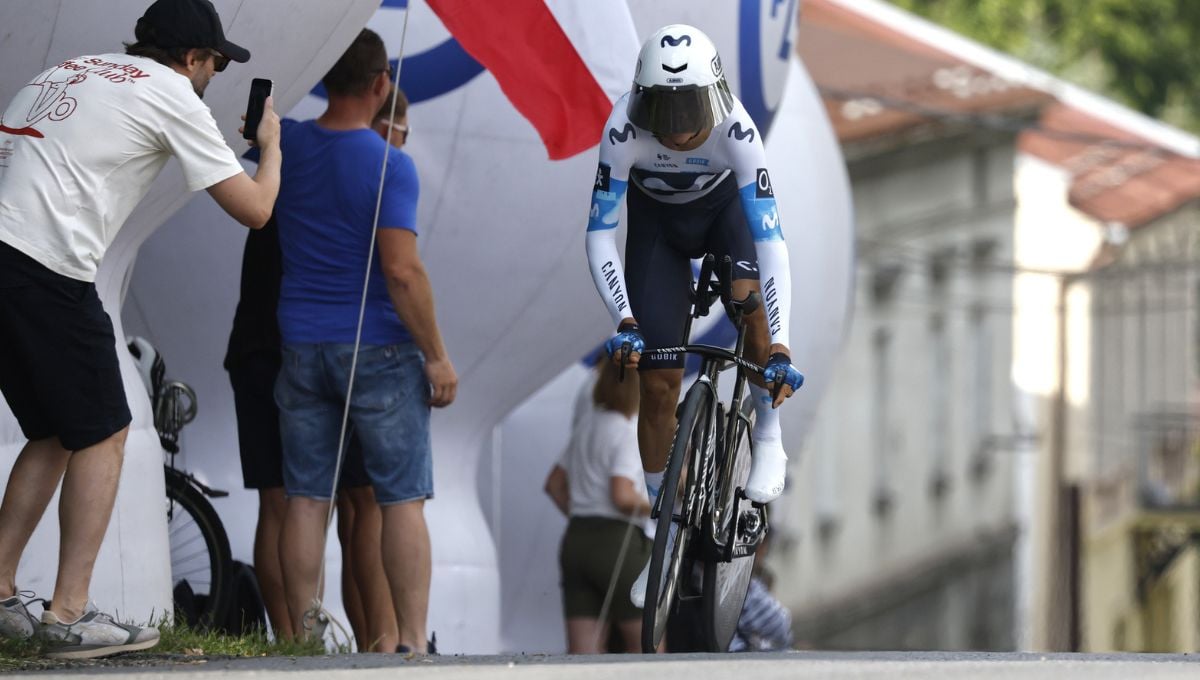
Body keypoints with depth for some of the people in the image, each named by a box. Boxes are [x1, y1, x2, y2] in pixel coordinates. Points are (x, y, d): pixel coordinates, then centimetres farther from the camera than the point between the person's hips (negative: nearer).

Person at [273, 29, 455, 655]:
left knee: (306, 499, 5)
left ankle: (305, 642, 5)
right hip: (379, 347, -4)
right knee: (402, 499, 1)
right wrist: (436, 356, -11)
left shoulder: (287, 146, 0)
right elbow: (402, 270, -18)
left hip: (301, 346, 4)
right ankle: (413, 640, -1)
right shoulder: (389, 164, -14)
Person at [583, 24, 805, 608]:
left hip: (726, 206, -1)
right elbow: (600, 231, -31)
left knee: (750, 296, -34)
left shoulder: (735, 130, -38)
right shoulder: (625, 128, -36)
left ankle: (768, 442, -11)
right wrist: (624, 321, -43)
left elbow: (769, 238, -42)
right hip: (656, 220, 1)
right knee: (658, 382, -4)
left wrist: (780, 347, -50)